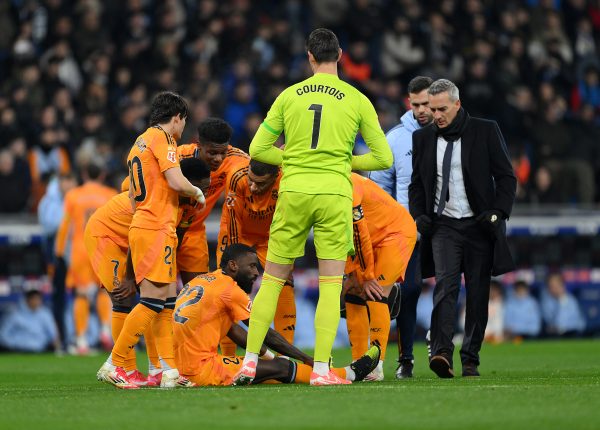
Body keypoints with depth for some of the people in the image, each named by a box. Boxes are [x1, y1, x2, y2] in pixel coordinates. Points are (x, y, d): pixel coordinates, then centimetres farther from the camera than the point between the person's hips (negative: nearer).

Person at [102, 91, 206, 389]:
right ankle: (115, 365, -12)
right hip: (157, 228, -10)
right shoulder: (161, 138, -7)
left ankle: (169, 370, 2)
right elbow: (176, 181, -18)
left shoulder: (140, 141, 21)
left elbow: (132, 193, 25)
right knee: (154, 298, -11)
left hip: (142, 225, 10)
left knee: (167, 299, 7)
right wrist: (197, 192, 0)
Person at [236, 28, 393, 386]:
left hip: (293, 194, 2)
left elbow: (258, 149, 8)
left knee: (272, 279, 9)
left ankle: (250, 362, 7)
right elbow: (384, 158, 3)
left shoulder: (289, 96, 6)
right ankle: (321, 369, -6)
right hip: (335, 195, -1)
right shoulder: (357, 100, 2)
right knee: (331, 284, 2)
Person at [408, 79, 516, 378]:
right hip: (443, 225, 1)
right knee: (445, 285, -17)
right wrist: (419, 215, 1)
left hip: (479, 225, -1)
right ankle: (441, 353, -29)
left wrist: (498, 212, -11)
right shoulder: (423, 138, 9)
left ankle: (470, 360, 8)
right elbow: (416, 183, 17)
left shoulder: (485, 131, 0)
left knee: (478, 294, 1)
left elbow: (506, 176, 2)